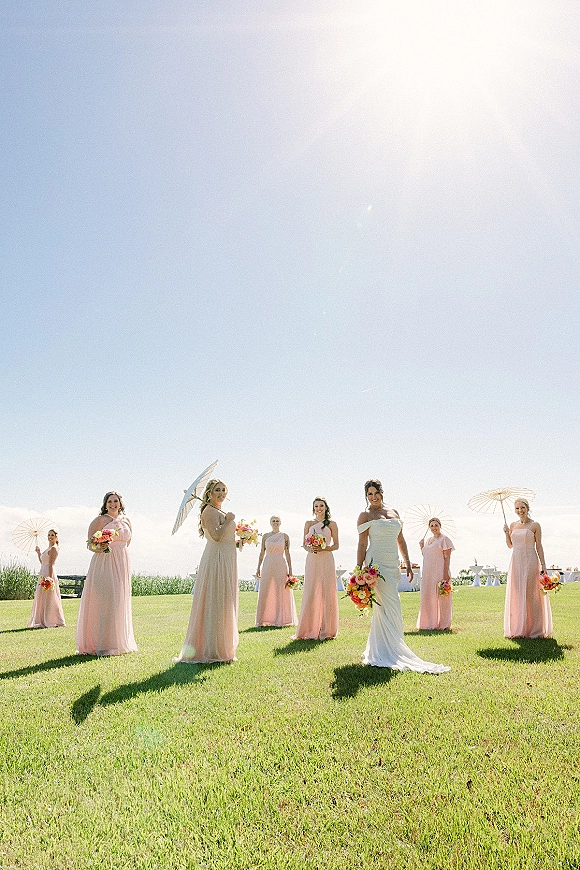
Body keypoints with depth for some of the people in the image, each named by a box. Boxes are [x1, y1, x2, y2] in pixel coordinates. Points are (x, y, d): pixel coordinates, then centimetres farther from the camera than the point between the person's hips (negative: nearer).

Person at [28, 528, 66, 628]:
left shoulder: (54, 548, -10)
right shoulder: (49, 548, 19)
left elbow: (51, 564, -18)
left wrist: (50, 578, -24)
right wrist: (38, 552, 18)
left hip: (48, 575, -10)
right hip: (43, 575, 10)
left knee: (48, 598, -6)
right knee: (41, 599, 12)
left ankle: (53, 622, 0)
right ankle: (43, 621, 19)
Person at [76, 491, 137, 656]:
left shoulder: (126, 521, 14)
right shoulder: (99, 520, -2)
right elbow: (90, 544, -5)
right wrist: (98, 548, -23)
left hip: (122, 564, 5)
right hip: (103, 563, -5)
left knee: (120, 602, 7)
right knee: (103, 600, -10)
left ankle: (119, 641, 15)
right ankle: (100, 644, -4)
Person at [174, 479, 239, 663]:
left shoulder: (220, 512, 19)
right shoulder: (209, 511, -11)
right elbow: (216, 535, -24)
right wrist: (229, 520, -12)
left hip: (227, 561, 10)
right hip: (216, 560, -10)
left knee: (224, 604, 13)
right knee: (214, 603, -6)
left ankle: (222, 648, 21)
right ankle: (211, 650, 1)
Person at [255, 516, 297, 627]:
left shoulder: (285, 536, 4)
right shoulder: (265, 536, 8)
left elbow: (287, 554, 2)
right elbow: (262, 553, 9)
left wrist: (290, 570, -2)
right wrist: (258, 568, 4)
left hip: (281, 566, -1)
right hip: (268, 565, 2)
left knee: (281, 593, -1)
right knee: (265, 593, 2)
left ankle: (280, 620, 7)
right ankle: (263, 620, 11)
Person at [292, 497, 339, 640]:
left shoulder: (332, 524, 6)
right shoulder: (308, 523, 12)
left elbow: (336, 545, 4)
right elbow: (304, 544, 13)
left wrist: (323, 548, -12)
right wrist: (310, 549, -9)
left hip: (326, 560, -1)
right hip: (312, 560, 2)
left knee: (326, 593, -1)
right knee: (310, 594, -1)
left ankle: (326, 630, 8)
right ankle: (309, 630, 7)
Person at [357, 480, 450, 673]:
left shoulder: (393, 512, 15)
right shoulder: (365, 515, -1)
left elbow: (400, 540, 19)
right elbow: (362, 545, -5)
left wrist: (408, 563, 14)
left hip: (392, 565, 6)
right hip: (376, 564, -6)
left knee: (382, 609, 11)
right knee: (391, 606, -9)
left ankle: (375, 652, 21)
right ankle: (390, 652, 1)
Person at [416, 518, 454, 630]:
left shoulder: (444, 539, -3)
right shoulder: (428, 540, 17)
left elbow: (447, 557, -10)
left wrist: (446, 573, -18)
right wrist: (421, 546, 9)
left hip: (440, 571, -7)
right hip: (428, 572, 7)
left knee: (441, 597, -3)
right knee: (427, 597, 6)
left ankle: (443, 624, 5)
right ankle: (431, 623, 15)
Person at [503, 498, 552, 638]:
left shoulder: (535, 525, -2)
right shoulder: (513, 525, 10)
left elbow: (539, 547, -2)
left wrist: (543, 565, -8)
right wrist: (506, 533, 2)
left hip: (530, 561, -4)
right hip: (516, 562, 5)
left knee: (531, 595, -2)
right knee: (516, 595, 5)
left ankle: (533, 629, 8)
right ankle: (518, 628, 14)